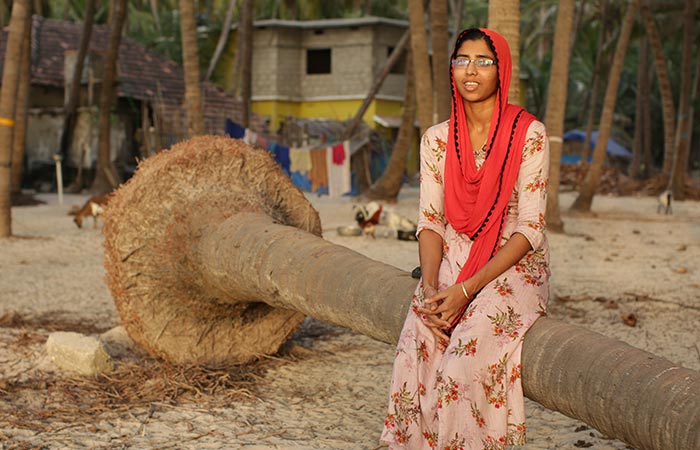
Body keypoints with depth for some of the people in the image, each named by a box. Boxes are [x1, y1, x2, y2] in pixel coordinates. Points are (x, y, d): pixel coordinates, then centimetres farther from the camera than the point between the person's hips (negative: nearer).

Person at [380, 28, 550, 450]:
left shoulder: (529, 134, -6)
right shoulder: (437, 139, 7)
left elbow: (529, 229, -10)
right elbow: (430, 222, 5)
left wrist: (467, 289, -18)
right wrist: (430, 287, -14)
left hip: (513, 269, -3)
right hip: (451, 265, 3)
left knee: (467, 355, -30)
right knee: (415, 352, -24)